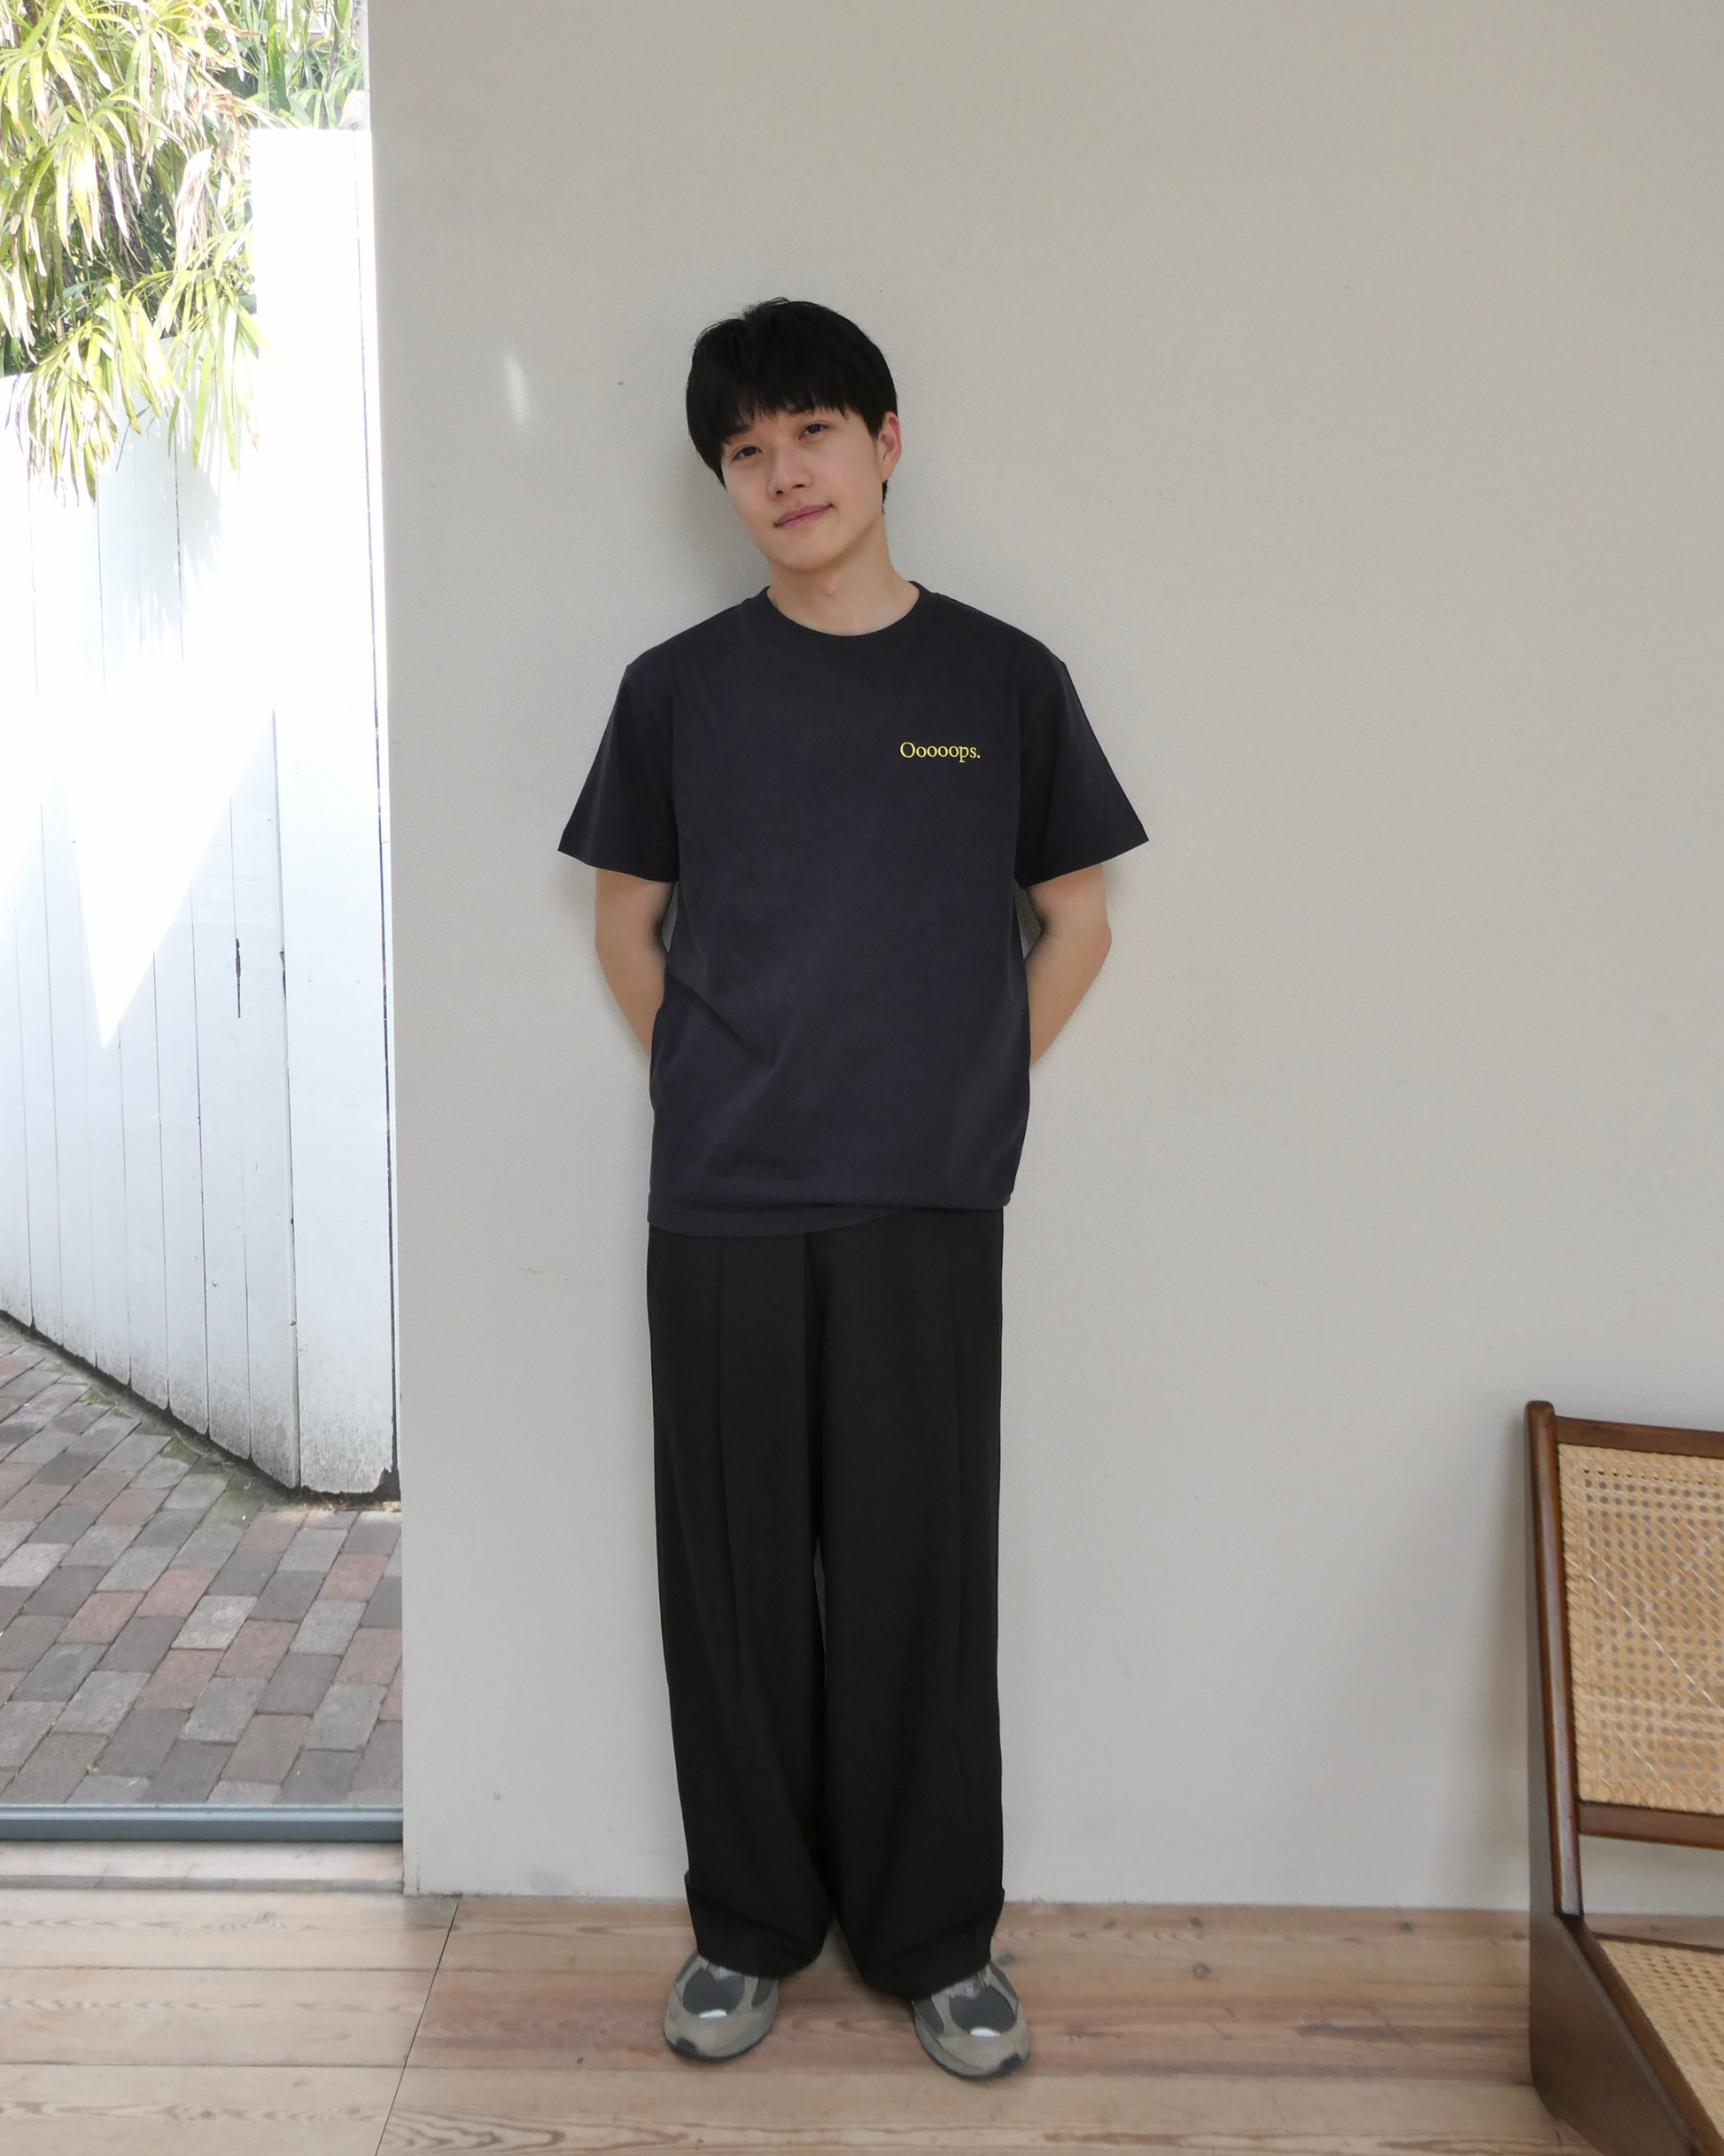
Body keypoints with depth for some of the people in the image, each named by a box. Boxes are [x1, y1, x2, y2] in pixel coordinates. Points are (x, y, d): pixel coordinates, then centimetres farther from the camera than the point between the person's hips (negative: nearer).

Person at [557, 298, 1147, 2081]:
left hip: (928, 1207, -1)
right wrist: (713, 1095, 5)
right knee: (736, 1571, 8)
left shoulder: (1002, 679, 3)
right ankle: (748, 1923, 27)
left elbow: (1076, 923, 9)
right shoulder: (680, 686, 4)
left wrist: (966, 1092, 3)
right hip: (720, 1209, 1)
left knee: (922, 1571, 5)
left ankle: (936, 1936, 24)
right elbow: (626, 922, 13)